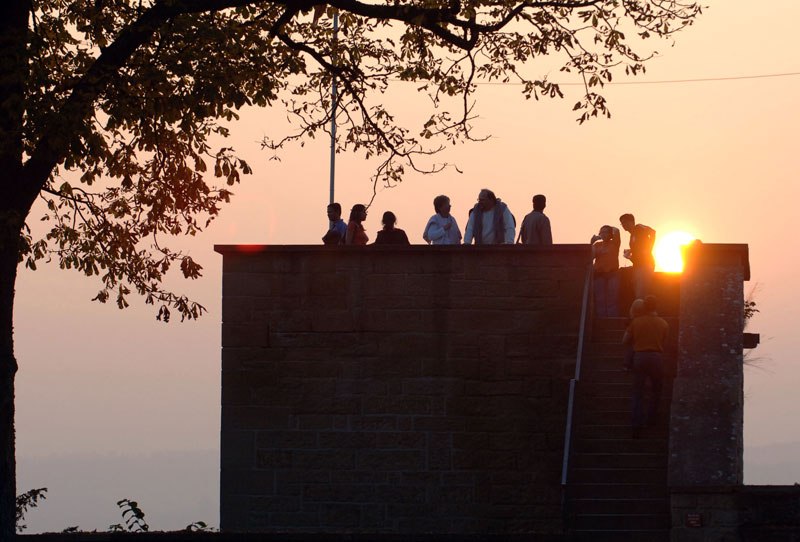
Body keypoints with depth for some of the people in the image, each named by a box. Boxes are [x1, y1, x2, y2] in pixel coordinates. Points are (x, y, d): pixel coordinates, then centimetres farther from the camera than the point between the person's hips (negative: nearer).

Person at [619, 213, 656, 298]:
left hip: (645, 265, -9)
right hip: (637, 266, 9)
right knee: (637, 295, 4)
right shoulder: (633, 235, 22)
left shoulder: (639, 228, -2)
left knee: (641, 295, -16)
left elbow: (652, 231, -22)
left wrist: (648, 249, -20)